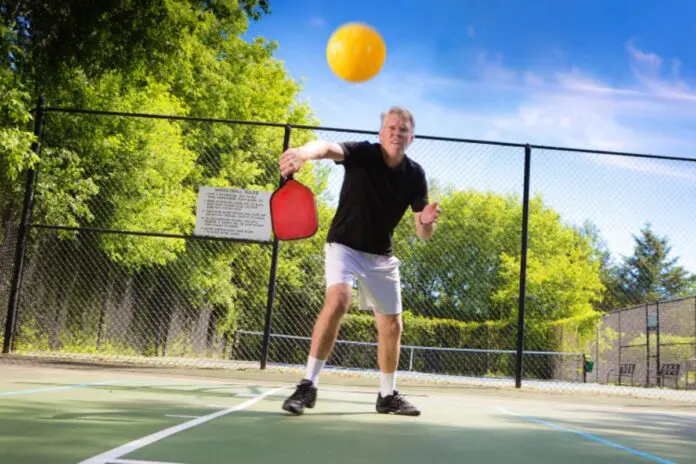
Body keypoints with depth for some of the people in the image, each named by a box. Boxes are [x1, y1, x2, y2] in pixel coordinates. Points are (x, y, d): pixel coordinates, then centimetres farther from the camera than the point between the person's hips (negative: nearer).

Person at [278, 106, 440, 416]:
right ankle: (309, 385, -22)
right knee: (338, 300, -30)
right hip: (344, 245, -4)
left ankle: (387, 395, 25)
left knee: (392, 325, 6)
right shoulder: (362, 154, -18)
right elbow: (328, 147, -41)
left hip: (382, 256, 5)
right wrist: (304, 152, -65)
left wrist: (427, 222, -29)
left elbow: (424, 234, -4)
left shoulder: (415, 175, -8)